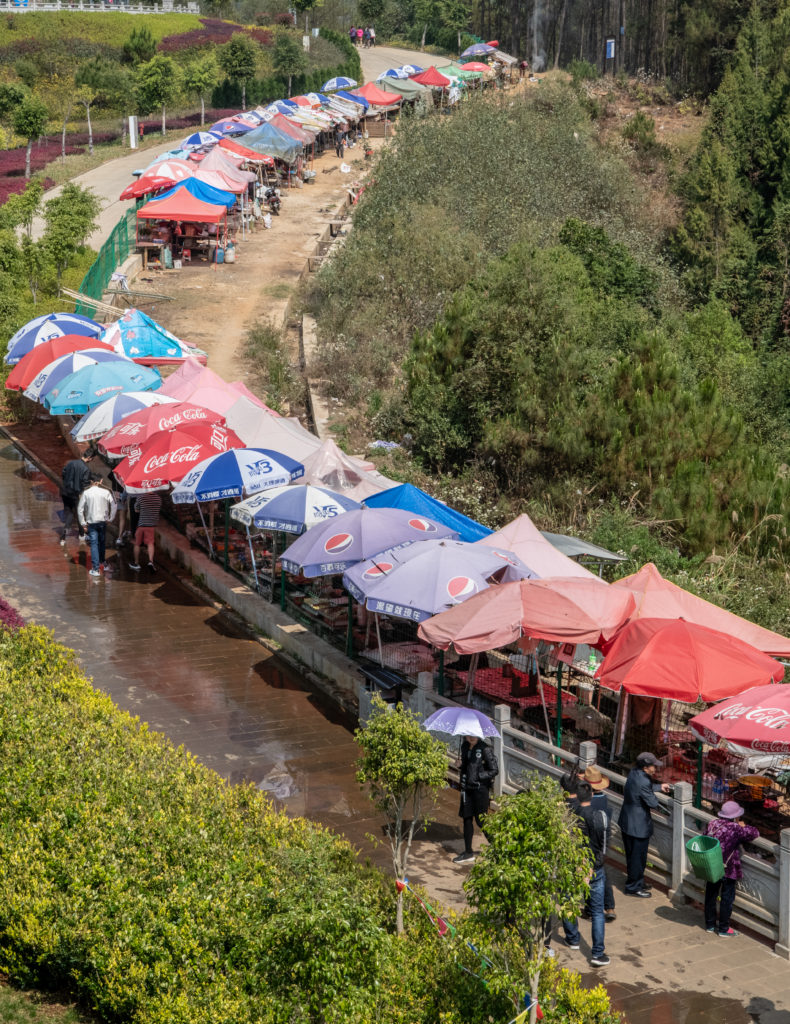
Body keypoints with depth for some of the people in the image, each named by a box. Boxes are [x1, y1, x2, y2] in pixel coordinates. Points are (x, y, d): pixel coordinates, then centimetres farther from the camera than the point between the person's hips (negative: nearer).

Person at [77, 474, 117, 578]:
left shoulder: (86, 493, -5)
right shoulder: (105, 492, -3)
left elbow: (80, 509, -5)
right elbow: (113, 505, -5)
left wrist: (83, 522, 2)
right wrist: (110, 518, 5)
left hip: (91, 522, -2)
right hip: (103, 521, 2)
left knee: (94, 544, -1)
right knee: (102, 543, 20)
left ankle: (95, 569, -7)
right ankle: (102, 562, 38)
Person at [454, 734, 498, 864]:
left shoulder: (485, 749, -13)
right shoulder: (465, 747, 6)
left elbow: (495, 770, -11)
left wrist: (478, 776, -15)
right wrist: (463, 783, 10)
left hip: (481, 789, -6)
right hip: (467, 788, 6)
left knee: (481, 820, -3)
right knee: (467, 819, 10)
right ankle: (468, 853, 19)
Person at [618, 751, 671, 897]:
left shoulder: (633, 773, -1)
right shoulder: (643, 783, -30)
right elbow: (653, 803, -21)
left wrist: (659, 786, 17)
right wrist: (654, 794, -3)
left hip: (626, 822, 10)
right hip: (638, 826, -10)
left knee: (632, 855, 22)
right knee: (638, 857, 6)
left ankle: (637, 881, 39)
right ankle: (634, 887, 18)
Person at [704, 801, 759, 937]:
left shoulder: (712, 824, -2)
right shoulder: (735, 829, -21)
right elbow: (754, 833, -17)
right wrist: (743, 826, 1)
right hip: (728, 870, -6)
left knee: (710, 895, 19)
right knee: (727, 898, 7)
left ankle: (710, 924, 31)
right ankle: (724, 929, 15)